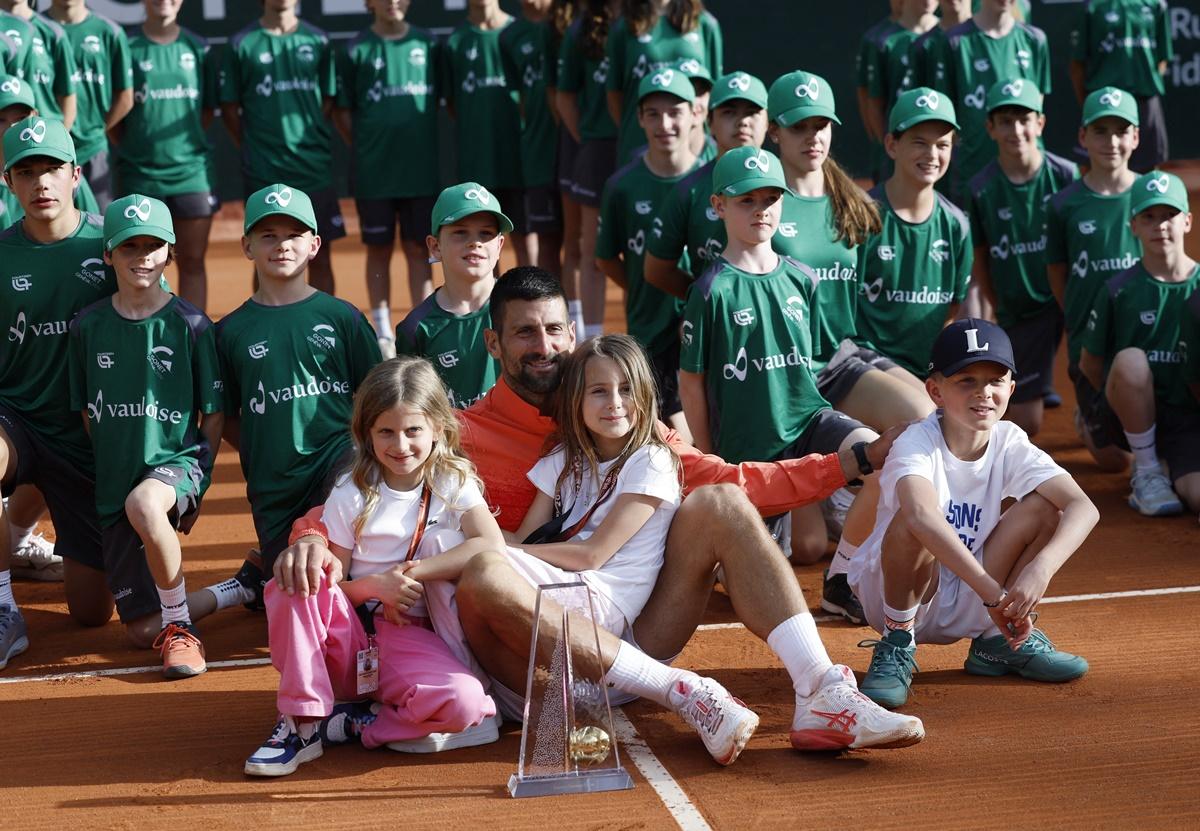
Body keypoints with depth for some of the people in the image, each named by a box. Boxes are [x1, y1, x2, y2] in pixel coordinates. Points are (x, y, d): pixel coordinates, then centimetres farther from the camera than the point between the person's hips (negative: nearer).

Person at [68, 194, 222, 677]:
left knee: (145, 504, -41)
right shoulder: (88, 325, 3)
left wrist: (198, 482, -4)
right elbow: (86, 412, 12)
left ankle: (181, 623, -20)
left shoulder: (192, 325, -4)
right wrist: (105, 475, 7)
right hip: (114, 480, 3)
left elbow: (213, 415, 1)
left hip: (177, 461, -3)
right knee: (143, 628, -2)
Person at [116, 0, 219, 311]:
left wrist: (188, 143, 2)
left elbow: (208, 110, 11)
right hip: (139, 173, -1)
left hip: (192, 170, 2)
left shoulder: (199, 49, 5)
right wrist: (134, 149, -3)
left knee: (192, 261, 4)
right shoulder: (126, 48, -2)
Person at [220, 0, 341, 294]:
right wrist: (254, 147, -3)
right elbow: (229, 109, 3)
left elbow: (329, 101, 12)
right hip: (264, 171, -2)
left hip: (315, 166, 2)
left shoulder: (318, 41, 7)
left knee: (321, 255, 3)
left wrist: (313, 142, 2)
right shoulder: (242, 44, 1)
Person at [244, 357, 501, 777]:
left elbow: (492, 545, -16)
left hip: (411, 638, 0)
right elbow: (329, 584, 1)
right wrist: (376, 586, -20)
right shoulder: (351, 494, 2)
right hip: (347, 633, 1)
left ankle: (344, 726, -13)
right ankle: (302, 722, -22)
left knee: (464, 702, -33)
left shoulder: (453, 484, 2)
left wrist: (414, 571, -18)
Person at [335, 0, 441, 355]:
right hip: (374, 172, -1)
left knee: (418, 249, 5)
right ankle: (383, 333, 14)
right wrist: (364, 148, -4)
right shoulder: (357, 50, -1)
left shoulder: (428, 44, 5)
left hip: (421, 169, 1)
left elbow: (448, 97, 12)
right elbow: (341, 111, 3)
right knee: (379, 250, 6)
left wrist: (425, 144, 4)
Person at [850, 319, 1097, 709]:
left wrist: (1041, 568, -40)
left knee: (1044, 507, -13)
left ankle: (999, 642, 2)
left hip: (966, 606, 5)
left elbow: (1084, 508, -20)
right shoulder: (916, 443, -21)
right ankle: (897, 648, -12)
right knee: (914, 525, -34)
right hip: (896, 595, -4)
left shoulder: (1009, 444, -7)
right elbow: (922, 516, -43)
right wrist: (993, 592, -48)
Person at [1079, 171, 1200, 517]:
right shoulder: (1119, 289, -1)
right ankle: (1147, 472, -14)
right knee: (1130, 360, -34)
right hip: (1136, 419, 0)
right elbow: (1089, 364, 7)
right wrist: (1125, 399, 2)